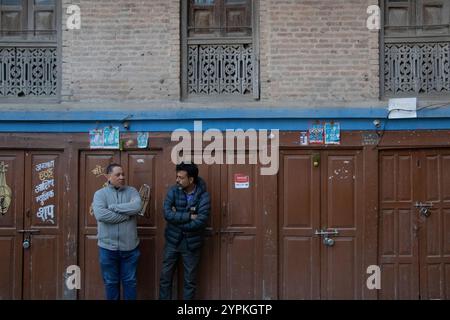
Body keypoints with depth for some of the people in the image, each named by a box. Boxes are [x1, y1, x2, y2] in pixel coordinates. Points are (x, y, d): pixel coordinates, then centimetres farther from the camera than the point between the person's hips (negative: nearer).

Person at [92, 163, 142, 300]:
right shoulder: (100, 194, -3)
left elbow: (136, 207, -19)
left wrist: (112, 207, -17)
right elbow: (100, 215, -21)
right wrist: (126, 215, -17)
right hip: (108, 248, -1)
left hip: (130, 247, 1)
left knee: (130, 281, 13)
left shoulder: (131, 191, 2)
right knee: (111, 282, 13)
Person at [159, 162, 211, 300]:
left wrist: (177, 218, -16)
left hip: (191, 243, -2)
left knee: (190, 280, 11)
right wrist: (189, 216, -24)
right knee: (165, 277, 10)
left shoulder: (203, 196, -14)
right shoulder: (173, 191, -6)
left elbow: (200, 222, -23)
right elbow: (167, 214, -19)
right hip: (172, 241, 2)